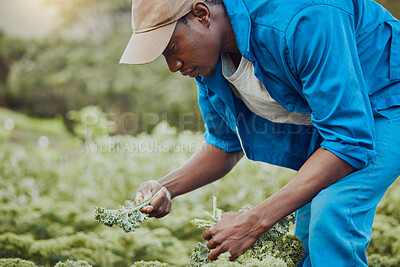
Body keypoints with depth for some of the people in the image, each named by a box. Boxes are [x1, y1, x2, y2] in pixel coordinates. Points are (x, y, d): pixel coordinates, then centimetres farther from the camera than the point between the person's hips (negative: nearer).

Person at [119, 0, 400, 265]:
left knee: (332, 218, -27)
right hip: (329, 114, 7)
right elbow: (225, 145, 2)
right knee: (310, 235, 3)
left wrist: (256, 220, -38)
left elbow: (350, 143, -37)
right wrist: (166, 187, -17)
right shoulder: (206, 51, -12)